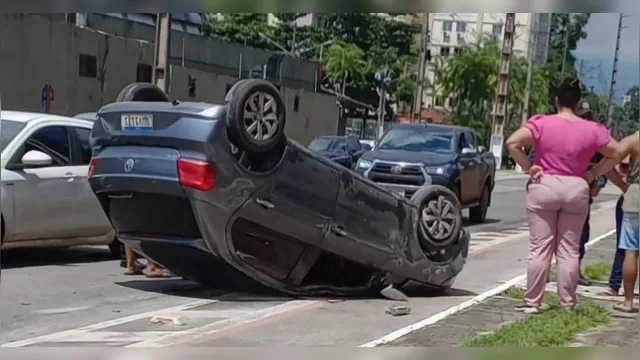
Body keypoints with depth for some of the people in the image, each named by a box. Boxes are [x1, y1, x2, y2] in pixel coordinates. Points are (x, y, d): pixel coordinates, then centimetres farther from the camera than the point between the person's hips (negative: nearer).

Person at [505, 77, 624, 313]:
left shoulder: (542, 123, -6)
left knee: (540, 248, 3)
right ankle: (568, 304, 11)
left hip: (544, 188, -2)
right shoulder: (592, 130, 1)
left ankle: (532, 302, 5)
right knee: (569, 251, 8)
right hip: (576, 190, 2)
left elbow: (512, 143, -13)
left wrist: (528, 168, -5)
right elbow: (617, 153, 6)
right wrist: (593, 173, 9)